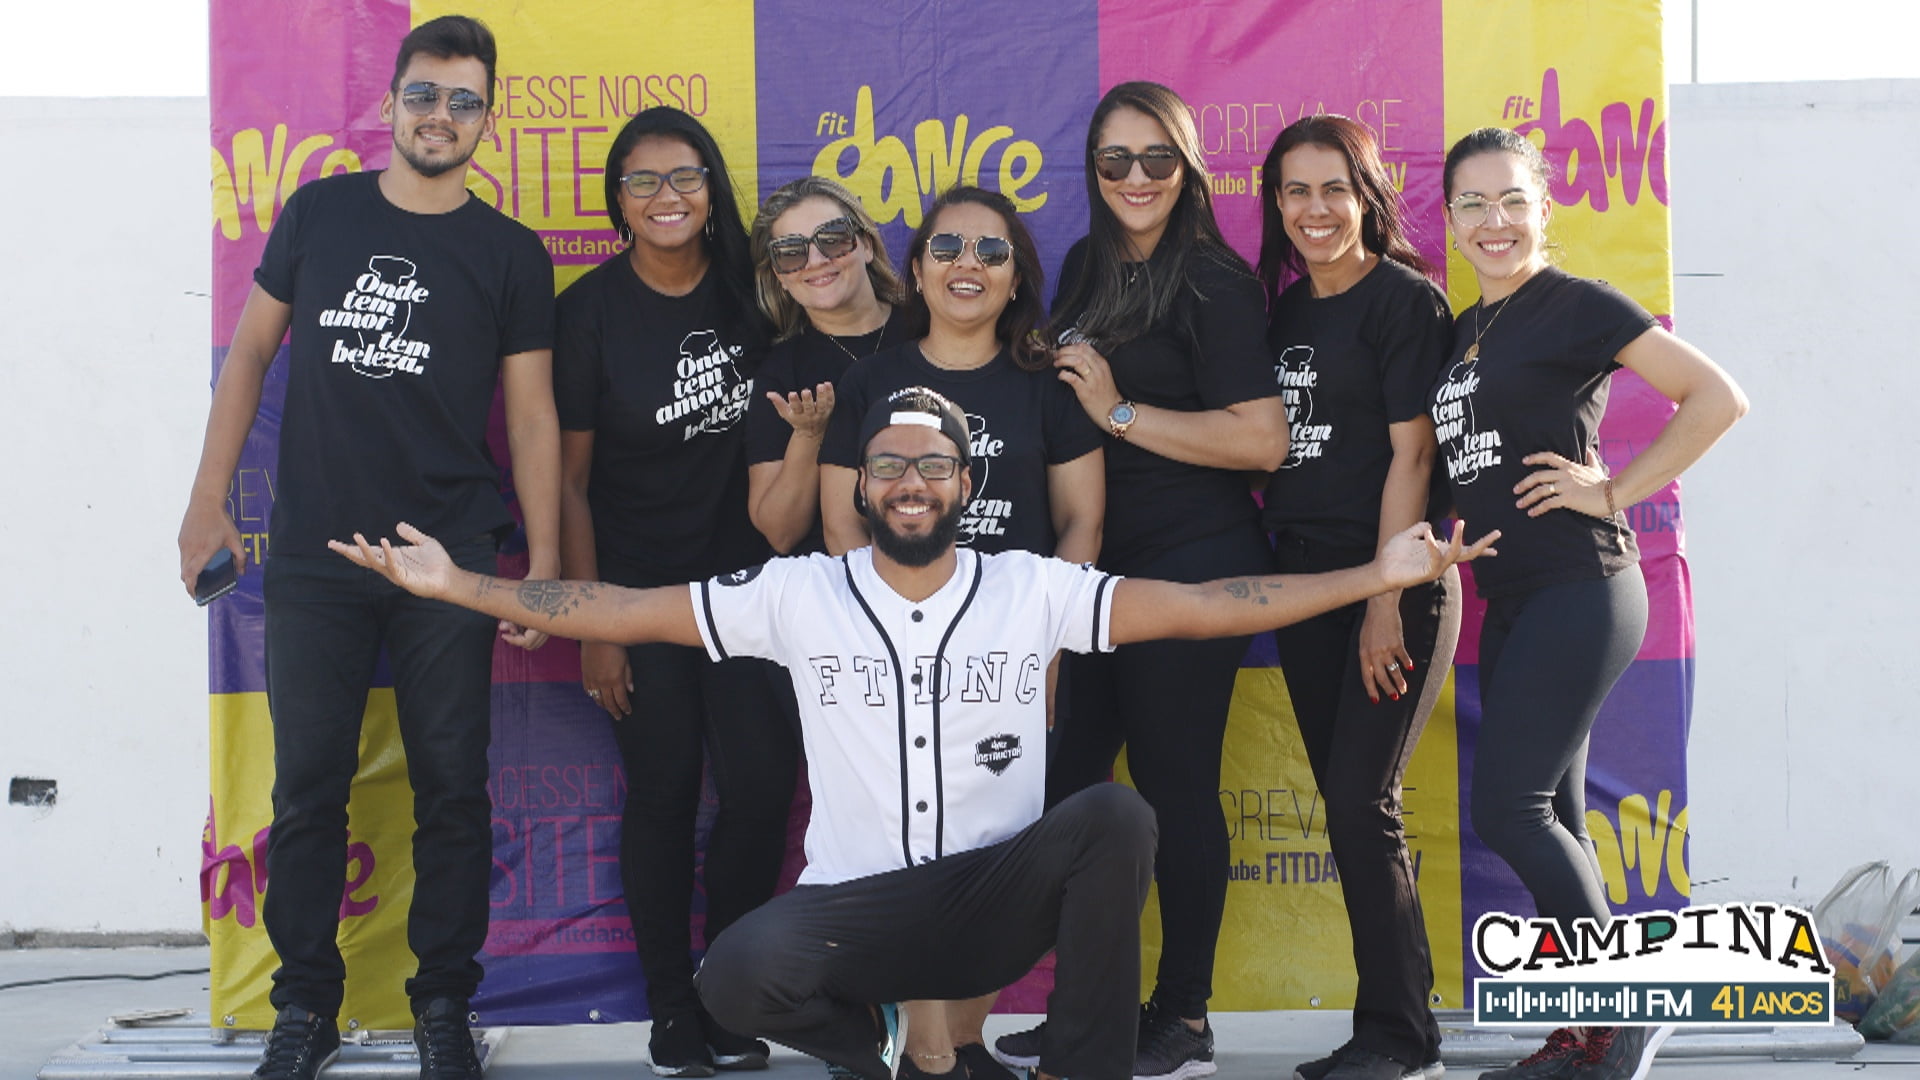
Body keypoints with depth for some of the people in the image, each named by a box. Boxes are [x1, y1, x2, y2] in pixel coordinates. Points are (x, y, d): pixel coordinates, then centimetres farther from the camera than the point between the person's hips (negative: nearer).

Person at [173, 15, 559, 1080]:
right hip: (312, 562, 1)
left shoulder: (510, 254, 3)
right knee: (308, 789, 5)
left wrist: (544, 570, -2)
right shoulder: (320, 213, 6)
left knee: (452, 791, 3)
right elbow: (250, 354, 11)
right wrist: (208, 501, 5)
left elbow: (532, 416, 3)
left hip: (450, 571, -1)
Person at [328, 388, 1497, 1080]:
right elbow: (620, 609, 0)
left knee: (1117, 816, -29)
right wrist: (455, 583, -5)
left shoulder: (1034, 589, 0)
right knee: (741, 975, -32)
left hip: (1001, 900, 0)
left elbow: (1206, 604, -6)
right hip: (860, 911, 0)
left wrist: (1376, 575, -13)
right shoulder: (800, 595, 0)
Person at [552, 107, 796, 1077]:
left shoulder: (750, 293, 1)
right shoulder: (592, 310, -8)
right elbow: (568, 480, -6)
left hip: (746, 579, 3)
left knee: (762, 787, -2)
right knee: (663, 796, 3)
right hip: (642, 592, -2)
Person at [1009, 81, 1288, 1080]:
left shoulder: (1215, 283, -10)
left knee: (1173, 782, -1)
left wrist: (1119, 411, -17)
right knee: (1068, 776, 8)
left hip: (1193, 567, -8)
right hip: (1101, 562, 8)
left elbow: (1263, 441, -19)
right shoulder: (1087, 268, 13)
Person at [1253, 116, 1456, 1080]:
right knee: (1345, 804, 7)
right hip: (1304, 576, 7)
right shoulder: (1284, 311, 14)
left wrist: (1388, 599, -16)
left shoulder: (1405, 300, -6)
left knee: (1361, 798, -10)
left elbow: (1410, 455, -12)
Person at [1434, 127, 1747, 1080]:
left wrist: (1613, 491, -14)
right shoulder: (1464, 333, 15)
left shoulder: (1577, 306, -7)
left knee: (1508, 810, -12)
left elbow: (1717, 398, -13)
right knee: (1548, 821, 9)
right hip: (1511, 599, 8)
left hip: (1579, 590, -8)